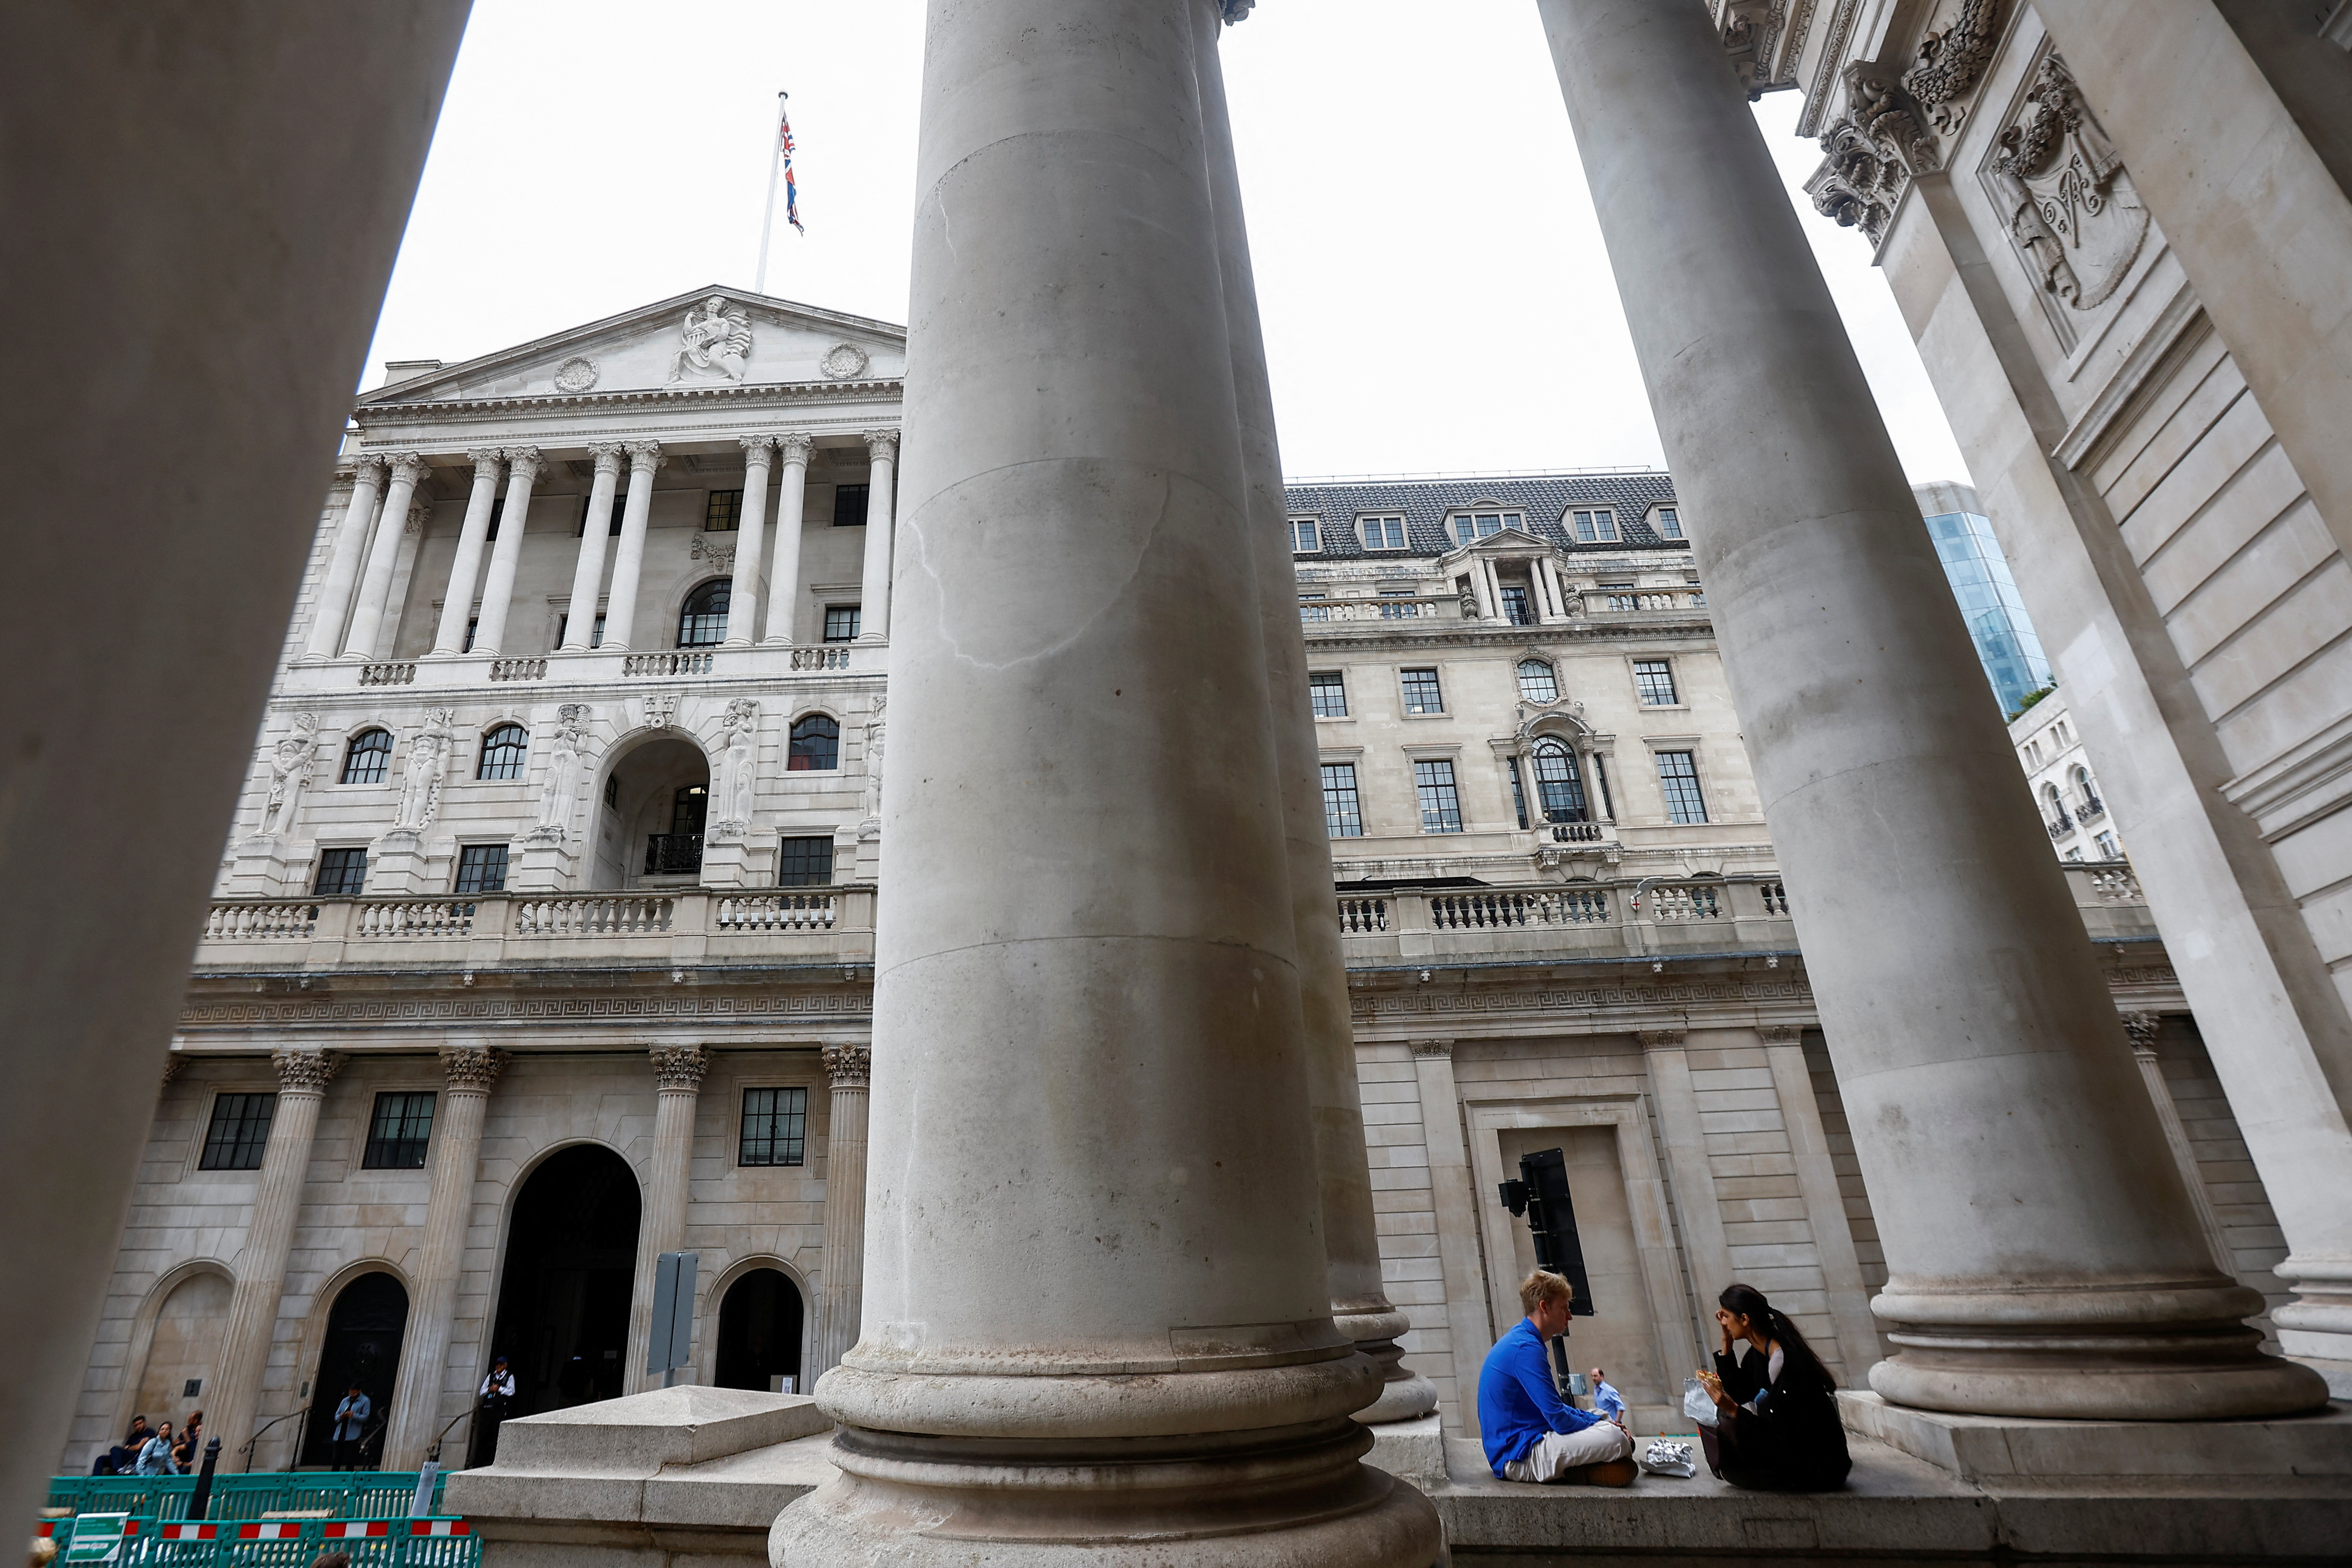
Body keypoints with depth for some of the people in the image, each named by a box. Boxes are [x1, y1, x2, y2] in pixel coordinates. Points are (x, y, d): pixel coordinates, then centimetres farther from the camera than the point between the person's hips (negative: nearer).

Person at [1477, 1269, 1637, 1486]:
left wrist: (1599, 1420, 10)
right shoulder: (1526, 1349, -19)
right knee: (1615, 1438, -22)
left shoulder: (1518, 1342, 14)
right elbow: (1559, 1419, -20)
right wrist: (1600, 1425, -3)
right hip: (1518, 1457, -11)